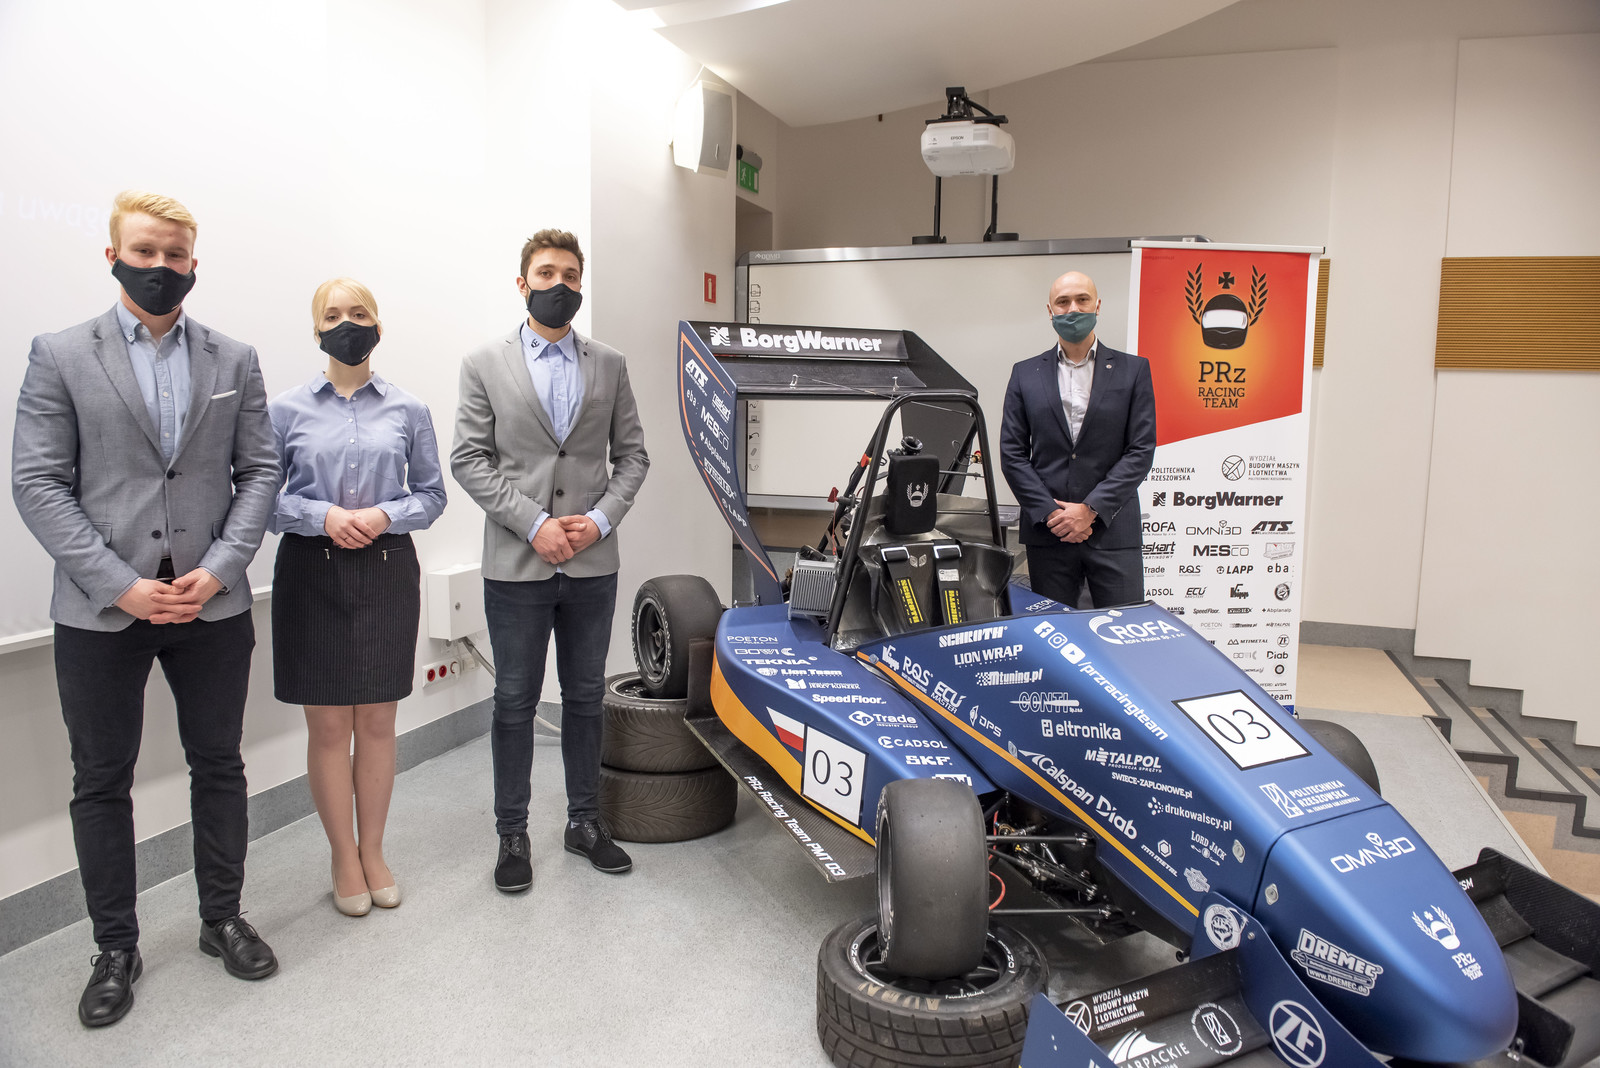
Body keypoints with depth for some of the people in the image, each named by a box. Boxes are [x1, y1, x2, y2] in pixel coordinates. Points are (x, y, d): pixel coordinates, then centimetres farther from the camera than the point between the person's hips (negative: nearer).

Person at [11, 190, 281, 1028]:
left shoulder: (234, 360, 6)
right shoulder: (60, 356, 1)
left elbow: (259, 472, 4)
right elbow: (38, 483, -4)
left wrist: (219, 568, -9)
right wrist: (119, 584, -13)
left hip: (212, 604, 2)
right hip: (101, 609, -1)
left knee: (219, 766, 12)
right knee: (101, 781, 9)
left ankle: (222, 919, 29)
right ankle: (116, 948, 24)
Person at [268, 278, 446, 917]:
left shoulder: (408, 410, 5)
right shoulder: (287, 410, 3)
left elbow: (432, 495, 8)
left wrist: (384, 515, -10)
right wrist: (324, 516, -13)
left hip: (387, 572, 1)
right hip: (312, 574, 0)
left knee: (377, 720, 7)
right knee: (327, 723, 4)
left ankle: (373, 851, 22)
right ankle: (344, 857, 20)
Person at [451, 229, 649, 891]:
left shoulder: (610, 366, 9)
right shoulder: (484, 365, 3)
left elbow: (632, 455, 8)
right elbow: (469, 459, -3)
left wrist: (601, 519, -8)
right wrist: (534, 523, -14)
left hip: (593, 564, 2)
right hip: (516, 564, -2)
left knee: (585, 698, 13)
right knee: (515, 703, 7)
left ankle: (584, 822, 27)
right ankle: (512, 835, 20)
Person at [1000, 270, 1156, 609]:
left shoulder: (1133, 370, 7)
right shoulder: (1025, 374, 10)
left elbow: (1141, 450, -1)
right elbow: (1012, 454, 4)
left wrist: (1091, 509, -10)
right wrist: (1051, 513, -8)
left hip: (1114, 533, -1)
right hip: (1047, 533, 1)